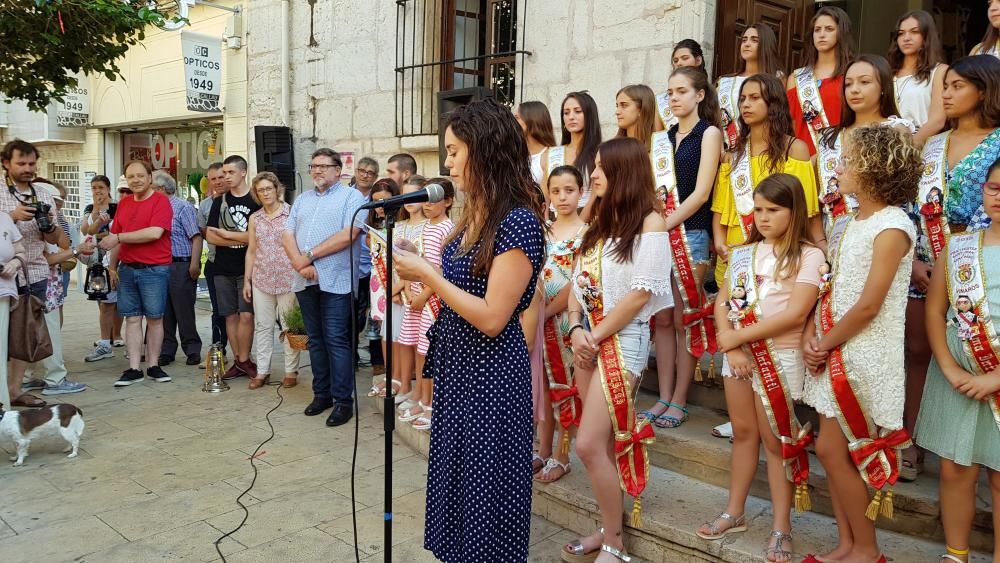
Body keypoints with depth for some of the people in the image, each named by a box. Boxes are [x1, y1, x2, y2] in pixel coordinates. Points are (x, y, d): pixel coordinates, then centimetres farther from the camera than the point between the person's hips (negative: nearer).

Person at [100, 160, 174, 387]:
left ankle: (153, 366, 13)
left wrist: (118, 237, -13)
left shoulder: (160, 200, -7)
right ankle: (134, 369, 8)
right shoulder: (123, 203, 12)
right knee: (132, 318, 4)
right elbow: (116, 238, 18)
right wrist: (113, 267, 13)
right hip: (127, 268, 5)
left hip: (155, 269, -5)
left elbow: (155, 233, -19)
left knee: (154, 318, 3)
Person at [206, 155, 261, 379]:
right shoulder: (219, 201, 11)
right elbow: (210, 236, 3)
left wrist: (226, 234, -5)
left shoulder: (256, 200, -2)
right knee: (230, 316, 6)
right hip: (223, 268, 4)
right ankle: (239, 361, 13)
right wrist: (241, 240, -8)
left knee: (246, 315, -7)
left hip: (248, 267, -4)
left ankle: (243, 360, 4)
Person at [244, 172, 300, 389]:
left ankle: (291, 371, 11)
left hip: (287, 278, -4)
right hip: (261, 279, 4)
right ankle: (262, 371, 16)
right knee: (262, 326, 8)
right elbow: (251, 251, 14)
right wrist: (246, 280, 10)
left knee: (289, 326, 2)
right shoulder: (254, 218, 10)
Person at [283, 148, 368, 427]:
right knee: (315, 339, 11)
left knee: (336, 341, -6)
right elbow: (287, 236, 10)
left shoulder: (352, 196, -1)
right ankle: (322, 393, 21)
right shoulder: (302, 200, 18)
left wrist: (309, 255, -11)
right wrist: (299, 264, -9)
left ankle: (343, 401, 1)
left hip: (335, 281, -6)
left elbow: (348, 235, -14)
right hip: (305, 281, 6)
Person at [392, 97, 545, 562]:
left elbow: (492, 318, -23)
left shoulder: (518, 221, -20)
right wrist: (420, 270, -2)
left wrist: (426, 274, -20)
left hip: (490, 376, -9)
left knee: (484, 491, 8)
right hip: (456, 369, 9)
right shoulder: (475, 215, 8)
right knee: (455, 481, 21)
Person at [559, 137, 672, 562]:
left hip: (623, 338, -7)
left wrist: (597, 335, -12)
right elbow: (578, 281, 11)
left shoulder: (649, 221, -9)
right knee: (603, 443, 12)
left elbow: (641, 292, -16)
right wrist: (576, 329, -5)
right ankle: (609, 528, 25)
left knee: (589, 445, -10)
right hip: (588, 340, 7)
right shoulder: (600, 221, 15)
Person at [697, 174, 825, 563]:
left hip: (780, 357, -5)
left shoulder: (808, 256, -9)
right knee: (743, 432, 14)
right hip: (738, 353, 5)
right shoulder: (743, 253, 8)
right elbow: (722, 303, 5)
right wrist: (729, 344, -12)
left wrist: (737, 336, -16)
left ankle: (781, 528, 15)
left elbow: (795, 315, -19)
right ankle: (734, 512, 27)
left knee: (776, 440, 3)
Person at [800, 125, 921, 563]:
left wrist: (825, 344, -10)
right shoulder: (847, 224, 10)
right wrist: (810, 335, -4)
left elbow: (868, 306, -20)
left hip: (864, 357, -8)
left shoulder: (892, 227, -15)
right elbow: (826, 286, 10)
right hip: (836, 353, 8)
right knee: (836, 452, 12)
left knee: (831, 450, -2)